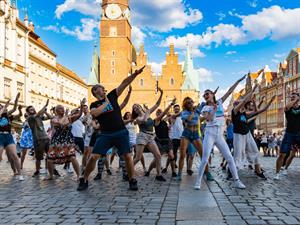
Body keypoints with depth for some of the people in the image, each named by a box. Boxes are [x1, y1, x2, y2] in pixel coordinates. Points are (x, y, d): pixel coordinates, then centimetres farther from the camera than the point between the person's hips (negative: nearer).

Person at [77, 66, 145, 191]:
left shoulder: (111, 96, 10)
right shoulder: (94, 105, 7)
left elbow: (124, 83, 1)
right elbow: (94, 113, -17)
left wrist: (135, 74, -8)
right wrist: (106, 102, -8)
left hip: (121, 132, 1)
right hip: (105, 134, 0)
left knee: (127, 156, -4)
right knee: (94, 157, -6)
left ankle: (132, 181, 11)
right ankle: (84, 181, 9)